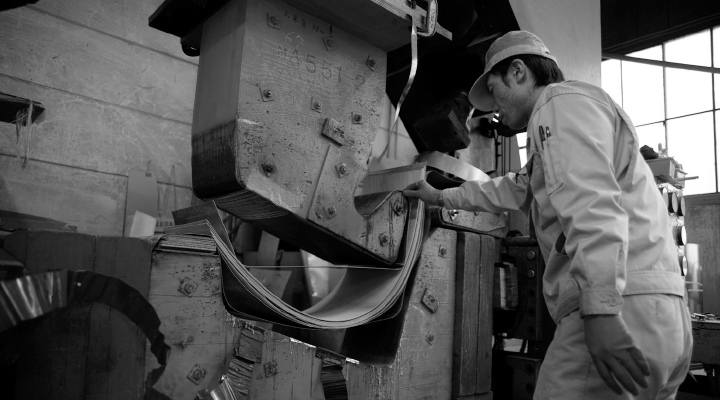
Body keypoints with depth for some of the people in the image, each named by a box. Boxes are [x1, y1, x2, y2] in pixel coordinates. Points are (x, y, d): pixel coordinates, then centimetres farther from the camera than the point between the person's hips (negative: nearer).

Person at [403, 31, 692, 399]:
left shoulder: (560, 101, -3)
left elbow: (593, 203, -19)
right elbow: (515, 189, 39)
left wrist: (601, 309, -26)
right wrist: (442, 197, 43)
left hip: (622, 311, -10)